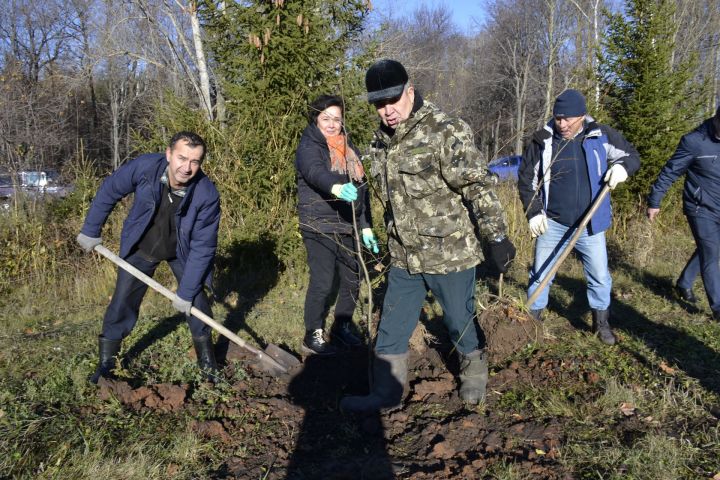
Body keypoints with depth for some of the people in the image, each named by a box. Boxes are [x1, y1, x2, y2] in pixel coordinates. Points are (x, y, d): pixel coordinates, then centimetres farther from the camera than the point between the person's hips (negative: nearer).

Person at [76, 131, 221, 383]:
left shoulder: (207, 195, -32)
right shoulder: (144, 167, -30)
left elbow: (202, 247, -25)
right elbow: (109, 191, -11)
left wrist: (185, 292, -22)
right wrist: (90, 230, -3)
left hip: (182, 252, -1)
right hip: (141, 247, 1)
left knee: (196, 303, 0)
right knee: (122, 303, 3)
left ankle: (207, 361, 21)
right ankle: (106, 364, 19)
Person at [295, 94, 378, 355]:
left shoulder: (349, 149, 13)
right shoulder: (308, 147, -8)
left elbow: (362, 189, 16)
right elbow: (315, 172, -31)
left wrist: (366, 226, 10)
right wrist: (337, 187, -52)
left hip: (346, 228, 7)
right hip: (318, 227, -7)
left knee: (352, 280, 11)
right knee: (322, 283, -6)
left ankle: (342, 327, 31)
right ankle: (313, 337, 11)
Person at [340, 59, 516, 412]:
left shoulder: (445, 132, -15)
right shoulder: (382, 141, 8)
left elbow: (479, 187, -17)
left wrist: (497, 237, -20)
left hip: (449, 253, -6)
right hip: (403, 257, 6)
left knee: (460, 324, 10)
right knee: (391, 330, 10)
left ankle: (474, 374, 37)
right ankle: (385, 393, 25)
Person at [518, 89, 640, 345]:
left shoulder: (601, 136, -7)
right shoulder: (542, 141, -8)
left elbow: (631, 155, 7)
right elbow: (526, 178, 1)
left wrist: (623, 166, -16)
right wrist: (534, 212, -8)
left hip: (590, 226, 1)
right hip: (552, 224, 0)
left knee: (600, 276, 10)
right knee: (540, 275, 9)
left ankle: (601, 322, 31)